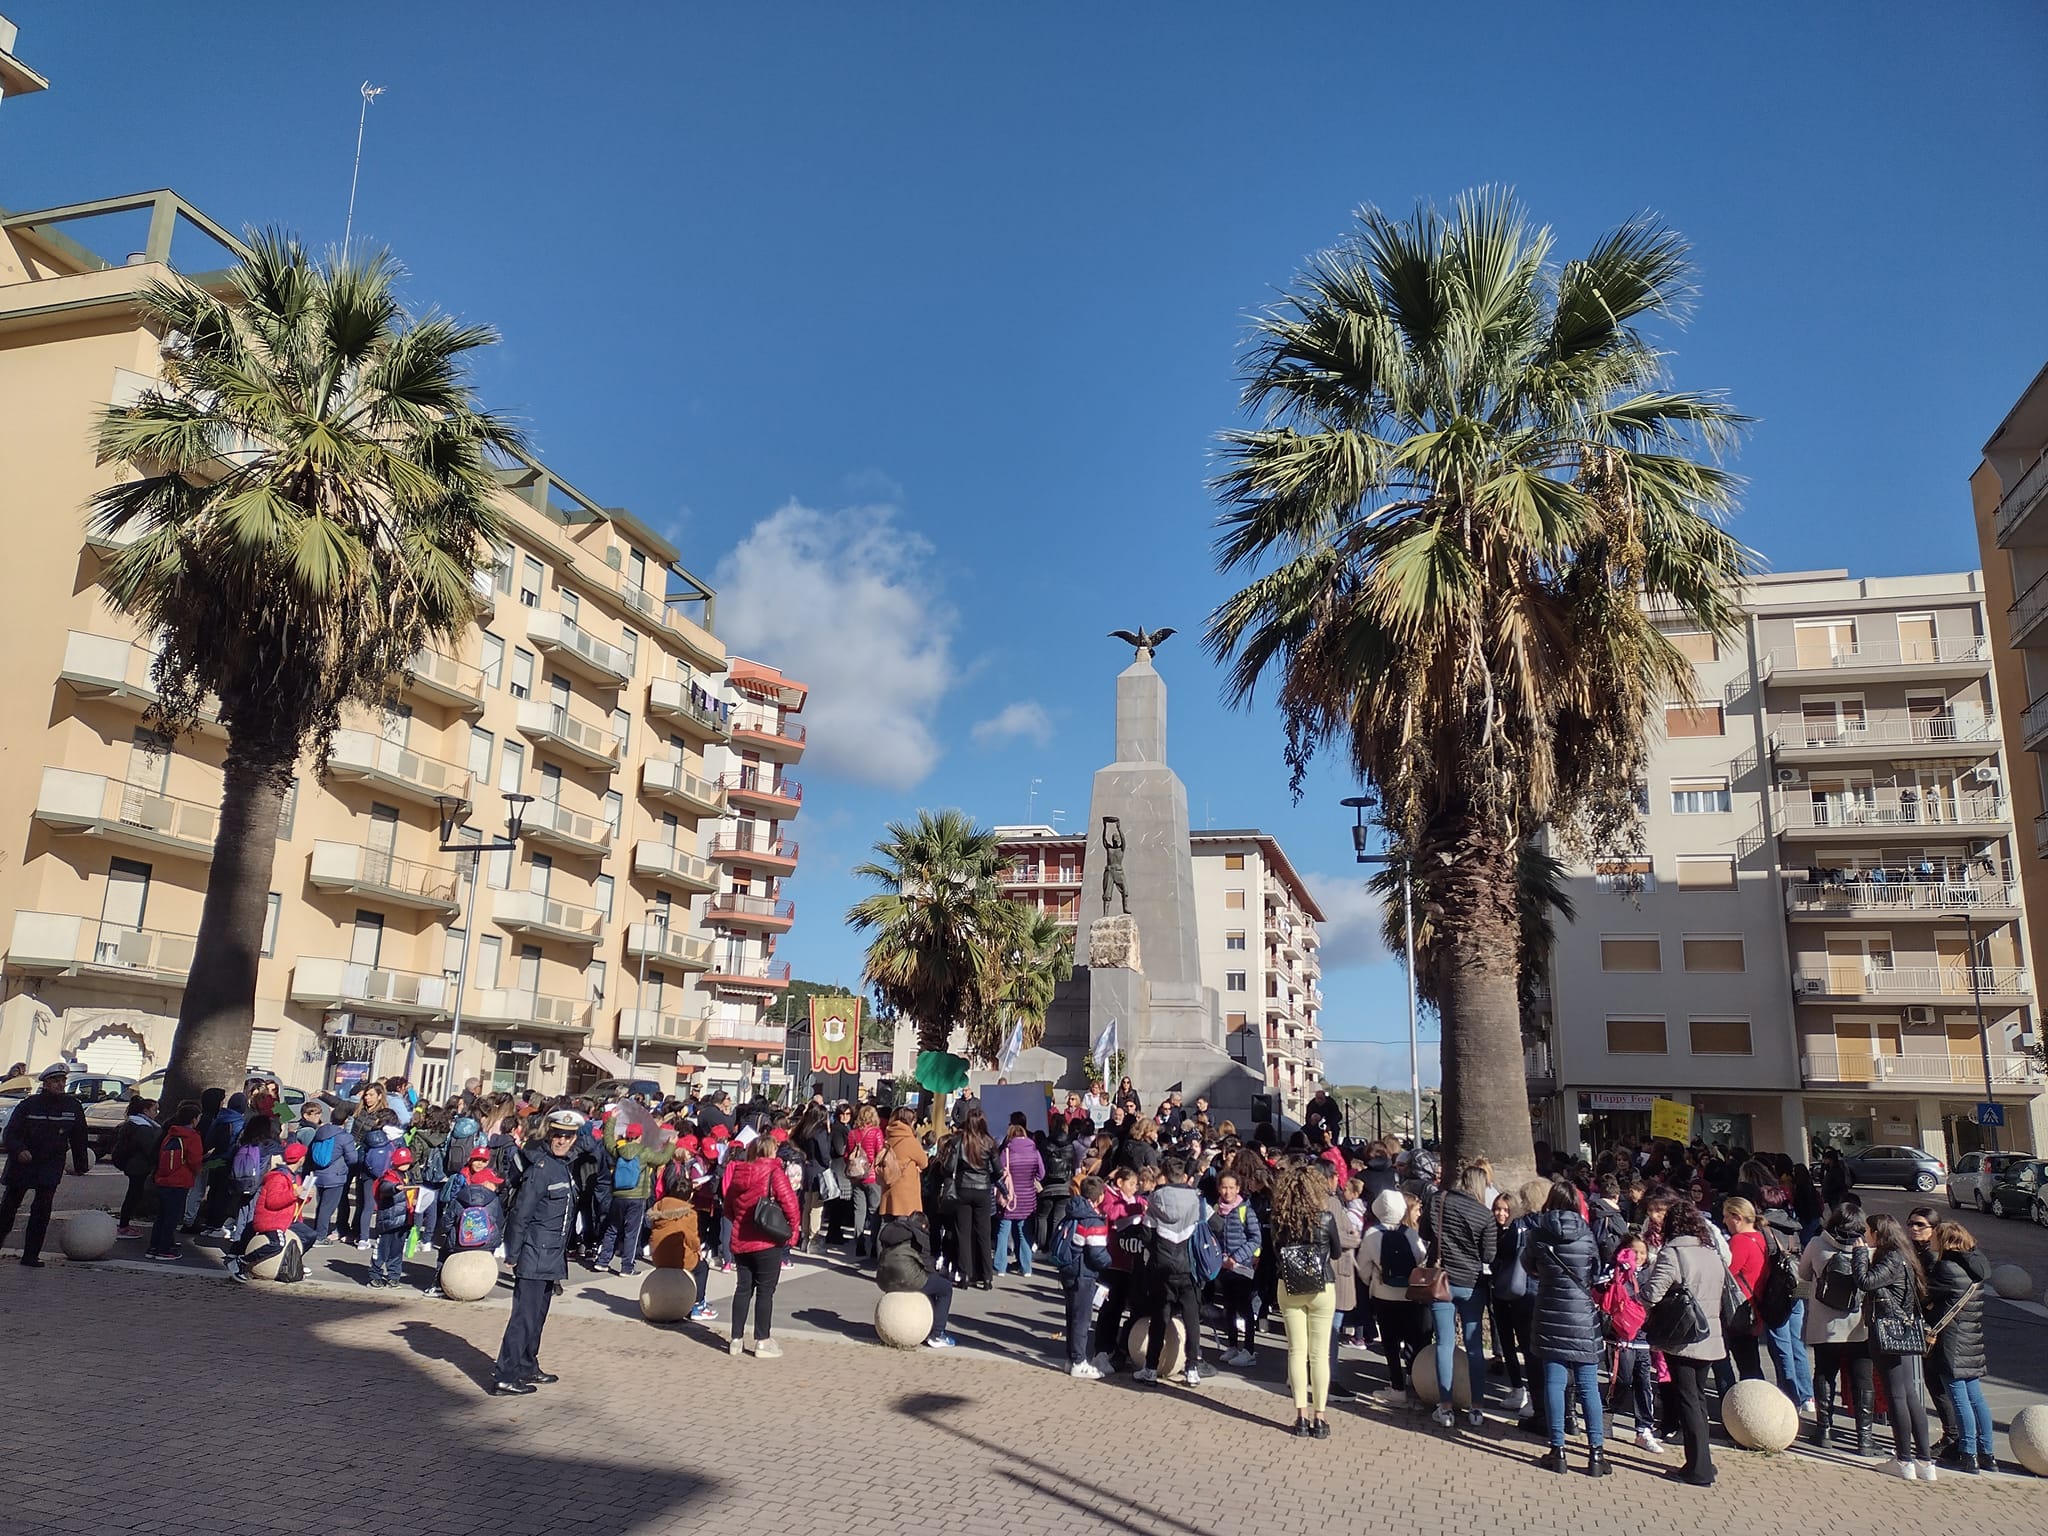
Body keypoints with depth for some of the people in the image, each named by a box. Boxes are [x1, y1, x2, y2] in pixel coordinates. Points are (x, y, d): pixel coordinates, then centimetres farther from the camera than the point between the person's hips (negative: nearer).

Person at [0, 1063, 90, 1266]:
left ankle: (30, 1255, 0)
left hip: (51, 1167, 1)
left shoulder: (73, 1107, 1)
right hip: (22, 1163, -1)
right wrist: (19, 1150, -27)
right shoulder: (28, 1105, -7)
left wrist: (81, 1165, 14)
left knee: (42, 1210, -5)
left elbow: (79, 1139, 11)